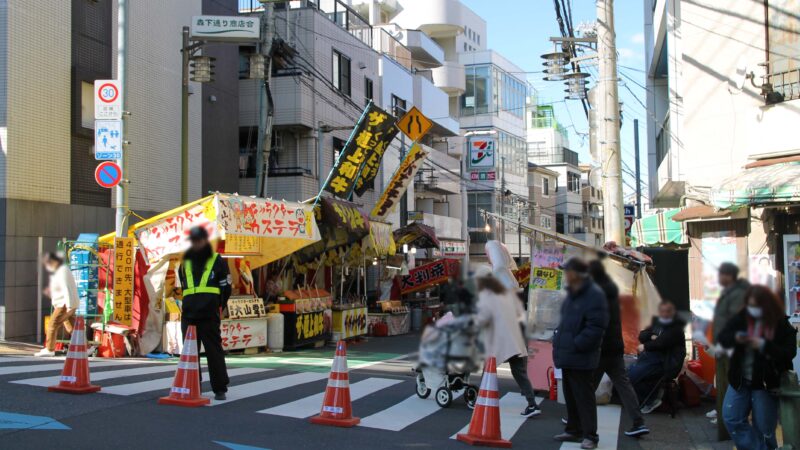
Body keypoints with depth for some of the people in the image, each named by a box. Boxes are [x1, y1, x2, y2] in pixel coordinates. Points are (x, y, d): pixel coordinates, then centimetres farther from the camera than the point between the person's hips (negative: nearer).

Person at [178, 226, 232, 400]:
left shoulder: (217, 262, 4)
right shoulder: (185, 263, 16)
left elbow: (226, 289, 4)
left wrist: (215, 306, 1)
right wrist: (189, 305, 15)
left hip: (209, 317, -5)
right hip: (188, 316, 5)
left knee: (214, 352, -4)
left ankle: (220, 389, 2)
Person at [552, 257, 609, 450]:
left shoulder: (594, 295, -16)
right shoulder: (573, 294, 15)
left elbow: (596, 327, -21)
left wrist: (576, 345, -20)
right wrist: (559, 340, 12)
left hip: (581, 358, -9)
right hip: (568, 356, 9)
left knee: (584, 397, -3)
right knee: (570, 395, 16)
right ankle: (573, 430, 27)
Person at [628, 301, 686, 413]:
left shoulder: (676, 328, -2)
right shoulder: (656, 322, 20)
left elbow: (662, 342, -15)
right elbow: (642, 335, 12)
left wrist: (645, 346, -4)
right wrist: (651, 337, -8)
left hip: (663, 363, -7)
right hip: (648, 357, 7)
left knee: (632, 375, -24)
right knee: (627, 373, -16)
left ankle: (651, 400, -3)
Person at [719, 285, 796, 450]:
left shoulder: (781, 324, -11)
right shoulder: (741, 317, -1)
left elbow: (789, 352, -15)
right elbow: (722, 337, -1)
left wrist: (763, 346, -29)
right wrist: (735, 338, -23)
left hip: (766, 383, -4)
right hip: (740, 379, 4)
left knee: (764, 428, 4)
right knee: (731, 418, 2)